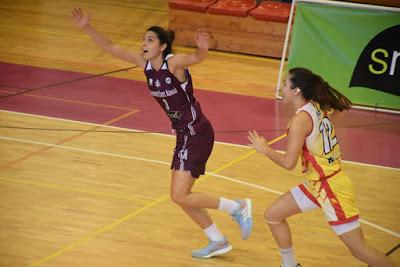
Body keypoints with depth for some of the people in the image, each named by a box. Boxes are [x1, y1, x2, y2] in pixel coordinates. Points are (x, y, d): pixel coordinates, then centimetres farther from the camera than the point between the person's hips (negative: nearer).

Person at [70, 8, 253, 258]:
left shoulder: (174, 62, -19)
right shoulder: (145, 62, 2)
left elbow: (197, 58, -39)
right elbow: (111, 48, 1)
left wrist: (203, 49, -62)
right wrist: (87, 28, -10)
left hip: (197, 134, -9)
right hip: (184, 134, 9)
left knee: (180, 196, -12)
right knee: (182, 197, 12)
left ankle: (238, 207, 0)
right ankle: (218, 242, 24)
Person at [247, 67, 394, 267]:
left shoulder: (300, 119, -22)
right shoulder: (318, 108, 1)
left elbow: (288, 163, -23)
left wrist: (263, 149, -7)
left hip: (331, 188, -10)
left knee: (359, 250, -5)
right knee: (273, 215, 15)